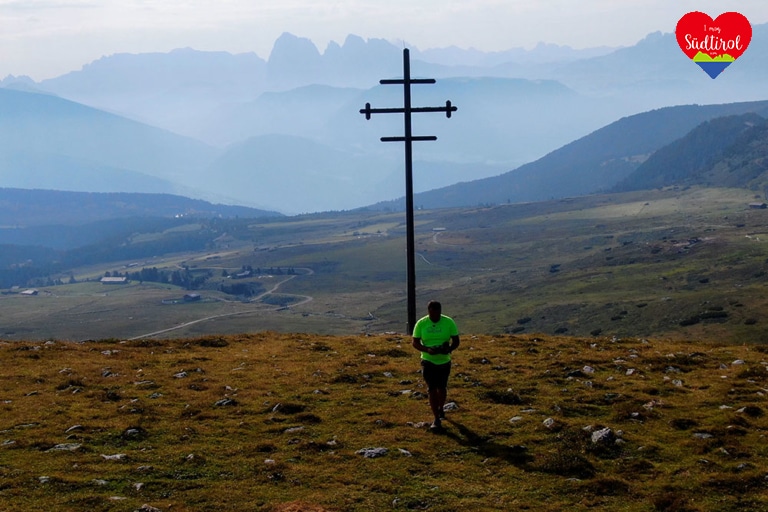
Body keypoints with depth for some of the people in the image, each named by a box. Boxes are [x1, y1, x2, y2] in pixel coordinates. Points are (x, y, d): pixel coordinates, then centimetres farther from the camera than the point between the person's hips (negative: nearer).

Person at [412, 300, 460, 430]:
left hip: (444, 361, 1)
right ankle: (436, 419, -1)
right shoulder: (421, 324, -11)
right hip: (428, 361, -1)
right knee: (432, 389, -5)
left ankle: (441, 409, 43)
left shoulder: (449, 322, -10)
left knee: (442, 388, 17)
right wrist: (427, 350, -27)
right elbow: (415, 343, -7)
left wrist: (450, 348, -27)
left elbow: (456, 340, -4)